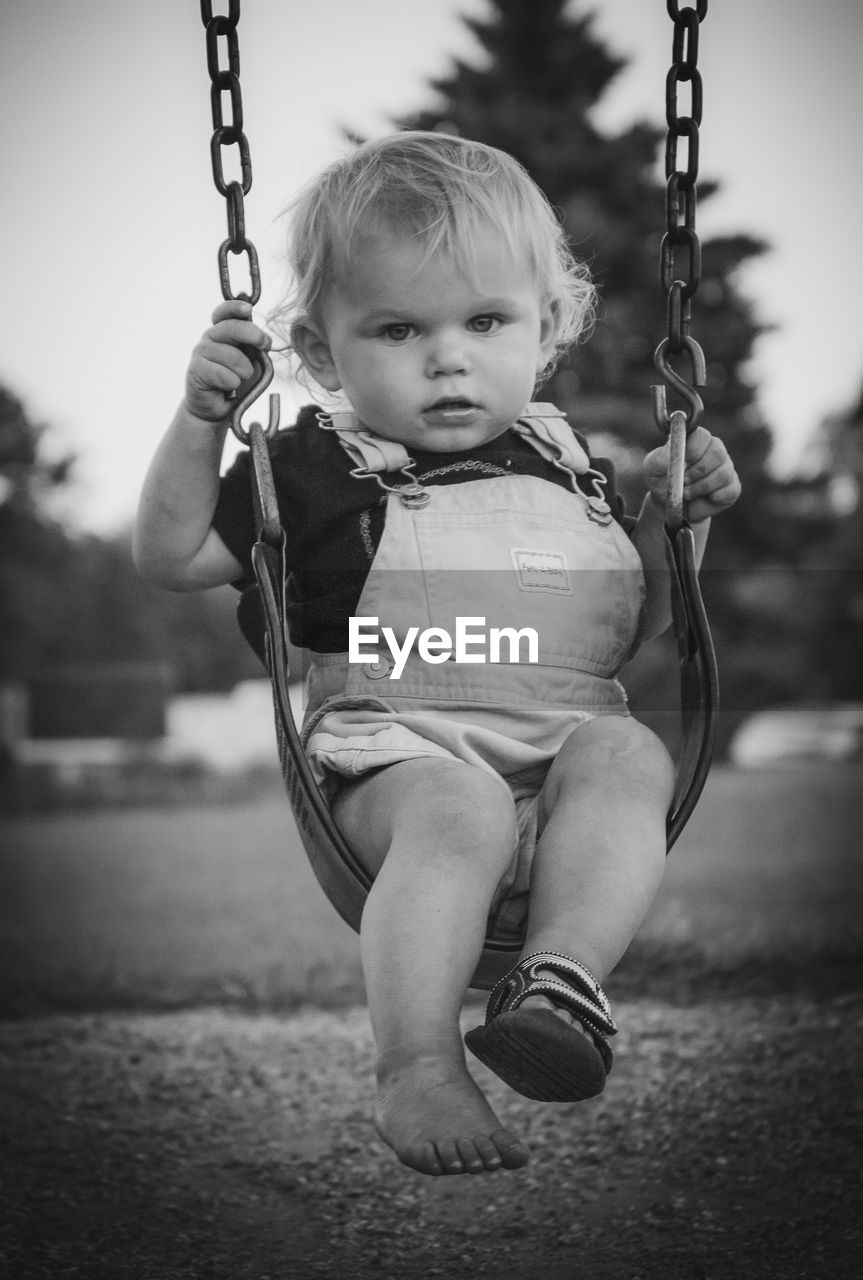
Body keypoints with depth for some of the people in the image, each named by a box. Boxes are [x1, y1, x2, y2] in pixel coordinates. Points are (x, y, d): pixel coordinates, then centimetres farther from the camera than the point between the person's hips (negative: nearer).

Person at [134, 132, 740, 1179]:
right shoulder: (320, 468, 9)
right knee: (458, 813, -37)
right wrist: (201, 417, -5)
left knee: (625, 757, -30)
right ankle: (418, 1070, -44)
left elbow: (637, 626, 30)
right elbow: (172, 558, 7)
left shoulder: (564, 466, 22)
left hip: (568, 732, 4)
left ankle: (564, 979, -42)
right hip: (402, 752, -4)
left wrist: (675, 518, 12)